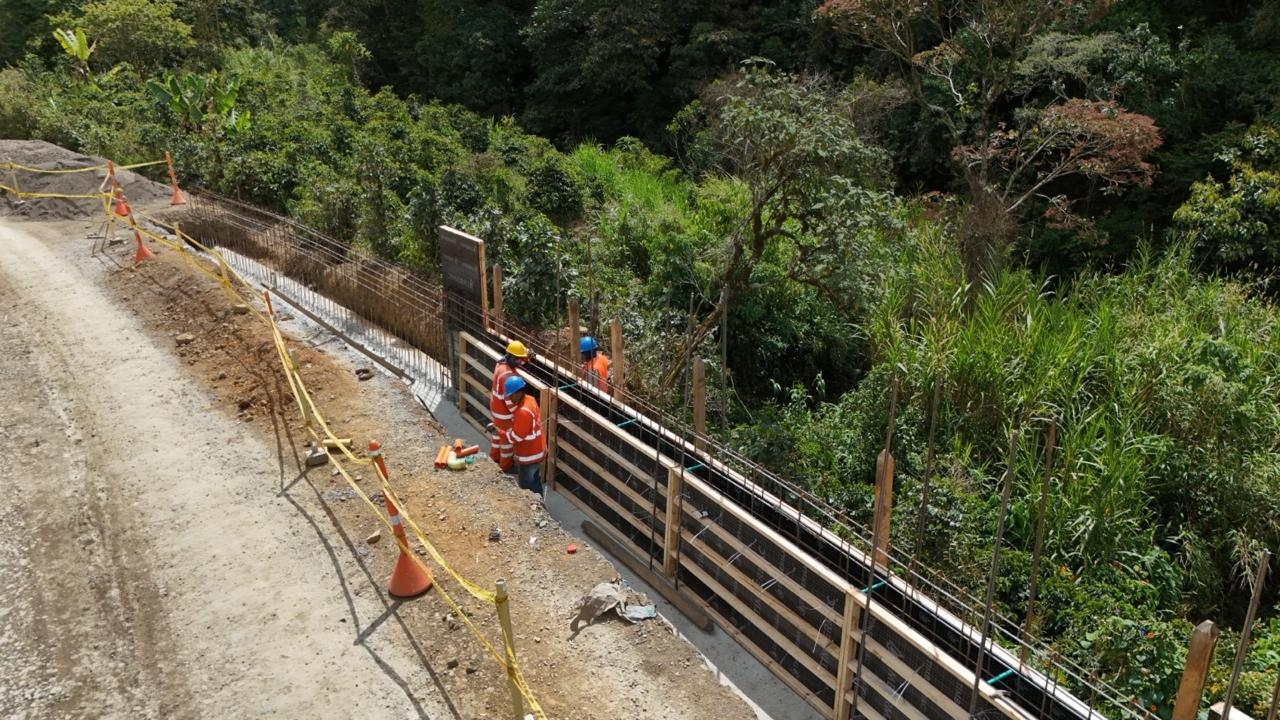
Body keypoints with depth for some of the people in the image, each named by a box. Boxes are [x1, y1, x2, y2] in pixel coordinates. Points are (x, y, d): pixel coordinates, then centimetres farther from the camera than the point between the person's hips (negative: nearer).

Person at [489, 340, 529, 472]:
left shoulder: (501, 363, -3)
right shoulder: (507, 374, -32)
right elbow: (509, 398, -29)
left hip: (496, 406, 9)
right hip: (504, 410, -9)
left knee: (499, 431, 26)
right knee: (507, 437, 6)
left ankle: (495, 456, 44)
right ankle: (506, 465, 20)